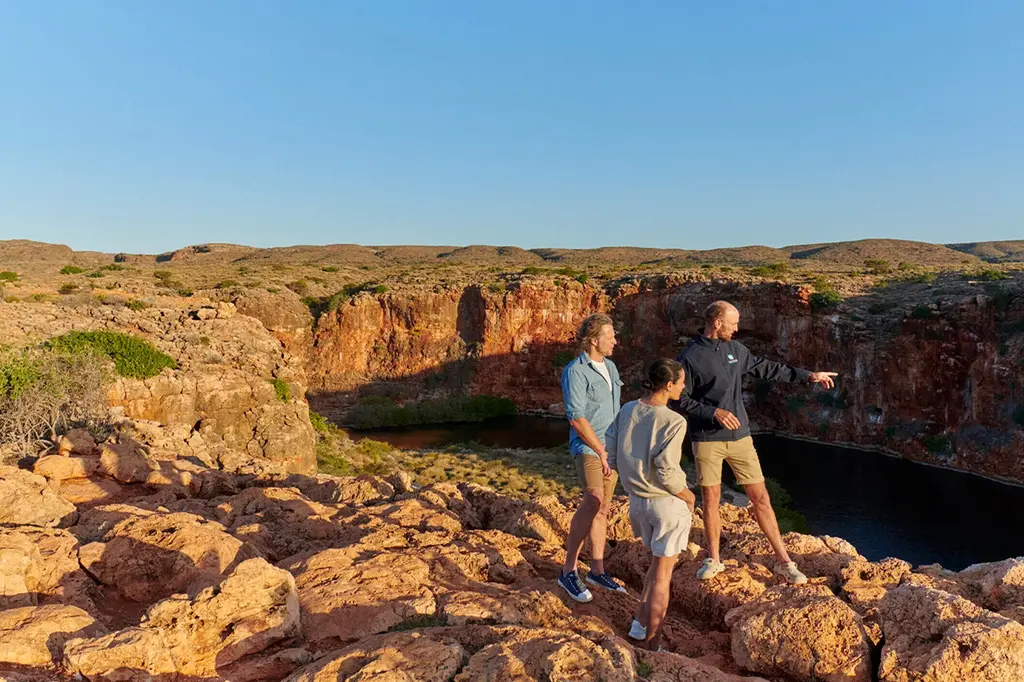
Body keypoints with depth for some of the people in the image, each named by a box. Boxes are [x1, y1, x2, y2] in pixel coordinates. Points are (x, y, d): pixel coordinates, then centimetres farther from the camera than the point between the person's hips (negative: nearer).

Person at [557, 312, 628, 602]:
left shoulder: (610, 367, 12)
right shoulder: (575, 372, -13)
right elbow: (576, 418, -18)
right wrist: (602, 453, -16)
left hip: (611, 447, 8)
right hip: (588, 447, -8)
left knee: (602, 509, 11)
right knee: (593, 501, -24)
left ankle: (597, 570, 21)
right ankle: (569, 570, -14)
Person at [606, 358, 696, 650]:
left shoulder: (627, 410, -4)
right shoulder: (672, 422, -22)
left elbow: (611, 456, 0)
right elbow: (667, 473, -23)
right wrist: (689, 497, -5)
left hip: (637, 500, 6)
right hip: (668, 503, -6)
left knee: (659, 560, 28)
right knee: (663, 573, 10)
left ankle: (641, 621, 29)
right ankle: (651, 644, 21)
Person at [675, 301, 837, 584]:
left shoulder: (735, 349, 6)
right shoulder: (690, 357, -10)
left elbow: (766, 368, 17)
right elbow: (681, 400, -10)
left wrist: (808, 375, 19)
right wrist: (714, 412, -20)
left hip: (740, 436, 4)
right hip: (707, 440, -4)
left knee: (760, 497, 5)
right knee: (710, 499, 7)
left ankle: (783, 561, 16)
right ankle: (714, 560, 24)